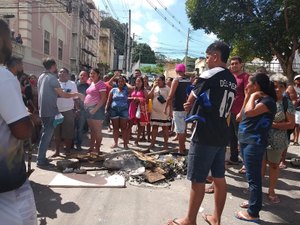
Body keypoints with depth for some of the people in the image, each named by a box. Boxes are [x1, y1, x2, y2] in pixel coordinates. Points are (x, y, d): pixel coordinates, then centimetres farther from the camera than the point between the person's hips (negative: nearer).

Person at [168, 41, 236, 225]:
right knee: (219, 178, 14)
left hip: (205, 136, -8)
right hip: (222, 135, 8)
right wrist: (194, 105, 10)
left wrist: (191, 103, 19)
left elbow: (191, 98, -2)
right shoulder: (232, 80, 13)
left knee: (197, 180, 2)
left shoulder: (210, 74, -12)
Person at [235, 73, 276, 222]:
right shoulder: (255, 98, 14)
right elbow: (241, 116, 14)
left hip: (254, 143, -10)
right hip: (245, 141, 10)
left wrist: (253, 96, -14)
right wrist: (248, 96, 11)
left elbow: (249, 112, -31)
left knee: (253, 177, -2)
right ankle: (253, 201, 38)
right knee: (251, 175, 21)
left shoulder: (268, 101, -14)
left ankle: (253, 213, 8)